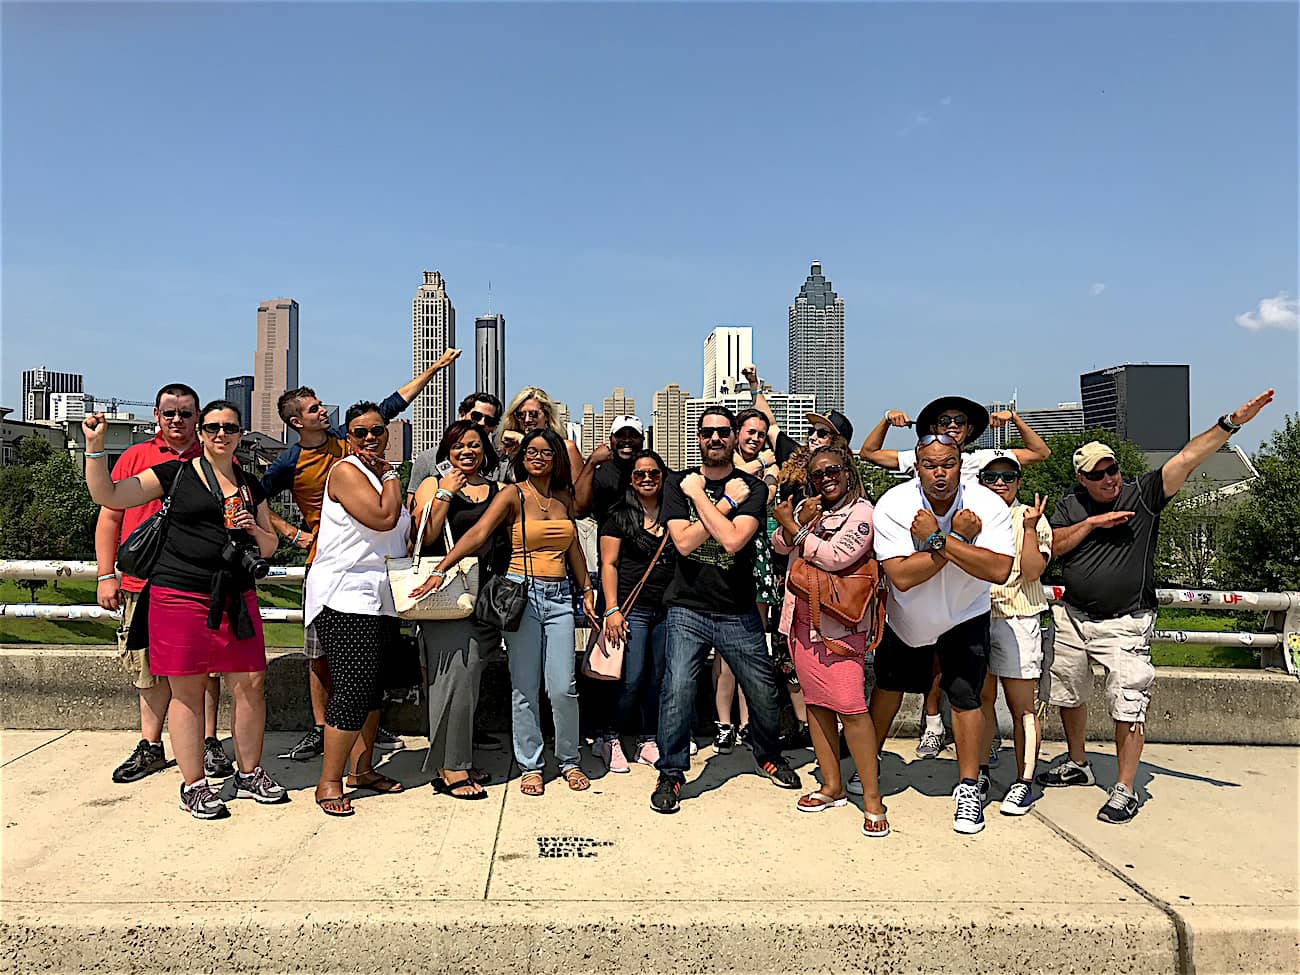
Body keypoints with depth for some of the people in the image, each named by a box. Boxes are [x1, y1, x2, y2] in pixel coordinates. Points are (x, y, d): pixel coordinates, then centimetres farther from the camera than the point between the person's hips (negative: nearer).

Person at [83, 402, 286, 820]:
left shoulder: (251, 487, 16)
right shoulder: (175, 474, 4)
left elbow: (270, 548, 21)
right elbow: (107, 496, 0)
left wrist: (254, 530, 1)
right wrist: (95, 446, -9)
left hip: (236, 597, 4)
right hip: (179, 595, -4)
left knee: (250, 685, 3)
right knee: (187, 691, 3)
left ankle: (249, 774, 20)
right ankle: (194, 786, 15)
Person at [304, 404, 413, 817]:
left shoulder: (382, 475, 18)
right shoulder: (346, 471, -8)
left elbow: (401, 533, 26)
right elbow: (383, 518, -20)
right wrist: (390, 476, -7)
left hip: (380, 598, 9)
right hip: (344, 599, -9)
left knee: (372, 686, 13)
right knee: (353, 688, -11)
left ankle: (363, 769, 25)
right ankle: (329, 783, 0)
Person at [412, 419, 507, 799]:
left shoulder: (499, 491, 16)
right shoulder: (433, 485, 5)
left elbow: (509, 540, 20)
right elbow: (424, 537, -7)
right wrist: (445, 494, -10)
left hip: (487, 597, 4)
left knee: (469, 680, 10)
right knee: (455, 676, -7)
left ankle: (460, 760, 22)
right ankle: (449, 768, 2)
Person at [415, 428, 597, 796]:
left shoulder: (564, 498, 12)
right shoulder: (513, 495, -2)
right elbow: (477, 534, -14)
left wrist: (586, 590, 18)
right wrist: (441, 570, -24)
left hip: (559, 597, 3)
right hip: (522, 593, -3)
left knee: (563, 688, 1)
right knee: (524, 689, 3)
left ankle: (569, 761, 19)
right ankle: (531, 766, 17)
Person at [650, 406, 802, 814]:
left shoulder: (752, 488, -1)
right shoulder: (679, 486, 3)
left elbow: (733, 540, -18)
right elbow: (684, 543, -12)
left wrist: (698, 495, -12)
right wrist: (725, 503, -13)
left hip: (739, 612, 1)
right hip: (688, 611, 0)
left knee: (764, 692, 10)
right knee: (677, 692, -11)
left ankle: (769, 756, 38)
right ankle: (670, 773, 10)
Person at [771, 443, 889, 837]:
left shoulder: (862, 511, -7)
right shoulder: (808, 508, 14)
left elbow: (835, 556, -20)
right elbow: (779, 545, 9)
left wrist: (792, 527, -12)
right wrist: (799, 522, -9)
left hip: (839, 624, -7)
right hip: (801, 620, 7)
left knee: (850, 707, -12)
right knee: (816, 703, 11)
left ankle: (872, 797, -2)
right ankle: (832, 786, 23)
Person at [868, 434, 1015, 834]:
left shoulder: (988, 505, -25)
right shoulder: (893, 505, -27)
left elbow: (1000, 570, -38)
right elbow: (902, 577, -35)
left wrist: (938, 538, -42)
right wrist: (958, 537, -37)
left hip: (964, 616, -1)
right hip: (906, 616, 1)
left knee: (965, 696, -5)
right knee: (889, 685, 17)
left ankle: (969, 787, 16)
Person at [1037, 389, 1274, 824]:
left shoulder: (1142, 494, -4)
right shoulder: (1071, 505, 5)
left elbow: (1188, 457, -14)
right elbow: (1052, 546, -4)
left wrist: (1231, 422, -24)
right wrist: (1092, 522, -13)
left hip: (1125, 625, -4)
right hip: (1073, 617, 4)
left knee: (1128, 705, -7)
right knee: (1068, 695, 16)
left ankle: (1125, 790, 5)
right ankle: (1078, 766, 36)